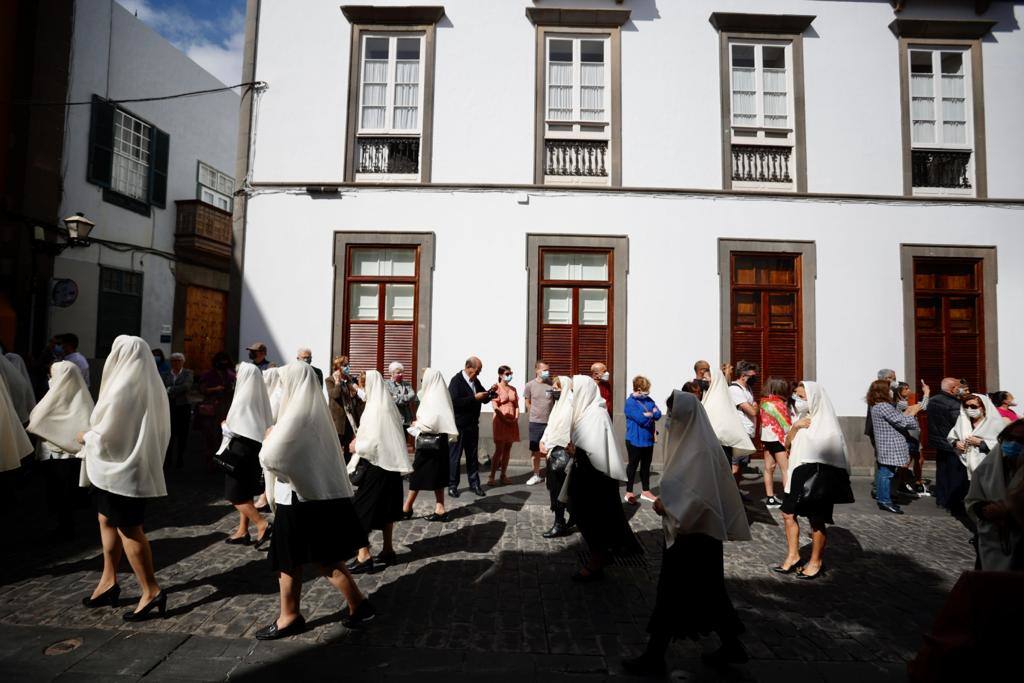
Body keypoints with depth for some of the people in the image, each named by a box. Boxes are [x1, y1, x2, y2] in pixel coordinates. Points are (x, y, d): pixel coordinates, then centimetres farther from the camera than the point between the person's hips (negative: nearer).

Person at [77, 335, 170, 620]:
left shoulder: (122, 388, -22)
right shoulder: (151, 385, 5)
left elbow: (105, 433, -18)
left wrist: (85, 437, 3)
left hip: (120, 467, -9)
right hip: (135, 463, 9)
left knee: (129, 530, 0)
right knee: (107, 520, 20)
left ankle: (151, 591, 7)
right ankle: (109, 581, 30)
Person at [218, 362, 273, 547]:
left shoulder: (243, 398, -17)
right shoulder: (259, 396, 5)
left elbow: (232, 428, -15)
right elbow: (266, 423, 11)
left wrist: (224, 425, 6)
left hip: (240, 450, -8)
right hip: (255, 447, 8)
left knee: (235, 494, 0)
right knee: (245, 492, 14)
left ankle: (262, 525, -5)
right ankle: (242, 532, 19)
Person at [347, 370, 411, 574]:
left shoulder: (374, 409, -18)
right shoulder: (388, 406, 7)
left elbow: (373, 442, -22)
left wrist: (356, 446, -5)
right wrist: (361, 442, 14)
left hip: (376, 465, -9)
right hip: (390, 463, 9)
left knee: (360, 510, 0)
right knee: (386, 508, 15)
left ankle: (364, 556, 0)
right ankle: (387, 550, 22)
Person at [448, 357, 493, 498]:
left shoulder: (475, 381, 10)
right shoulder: (456, 381, -12)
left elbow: (484, 399, 18)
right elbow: (455, 402, -24)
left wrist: (490, 392, -3)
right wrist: (474, 398, -24)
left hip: (472, 424, 7)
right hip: (459, 425, -7)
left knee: (472, 456, 13)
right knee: (454, 456, 4)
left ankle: (474, 483, 22)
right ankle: (452, 485, 13)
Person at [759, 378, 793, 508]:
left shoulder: (763, 403, 5)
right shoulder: (779, 404, -14)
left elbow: (761, 419, 7)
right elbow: (786, 425, -11)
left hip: (766, 439, 7)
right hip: (778, 439, -7)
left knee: (769, 468, 10)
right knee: (786, 469, -1)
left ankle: (770, 498, 15)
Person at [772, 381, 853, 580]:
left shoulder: (826, 421, -9)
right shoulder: (802, 418, 8)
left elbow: (832, 452, -9)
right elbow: (787, 444, 7)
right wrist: (795, 427, -9)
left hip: (819, 475, -6)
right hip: (799, 474, 6)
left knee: (816, 520, 3)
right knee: (788, 514, 7)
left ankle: (816, 561, 18)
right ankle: (793, 556, 18)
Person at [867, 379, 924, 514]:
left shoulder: (875, 406, 12)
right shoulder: (884, 406, -20)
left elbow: (896, 419, 16)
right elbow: (903, 423, -17)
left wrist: (906, 412, 10)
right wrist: (913, 412, -3)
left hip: (884, 446, 10)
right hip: (890, 447, -10)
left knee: (882, 471, 15)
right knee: (887, 473, -5)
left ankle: (881, 497, 23)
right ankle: (885, 501, 0)